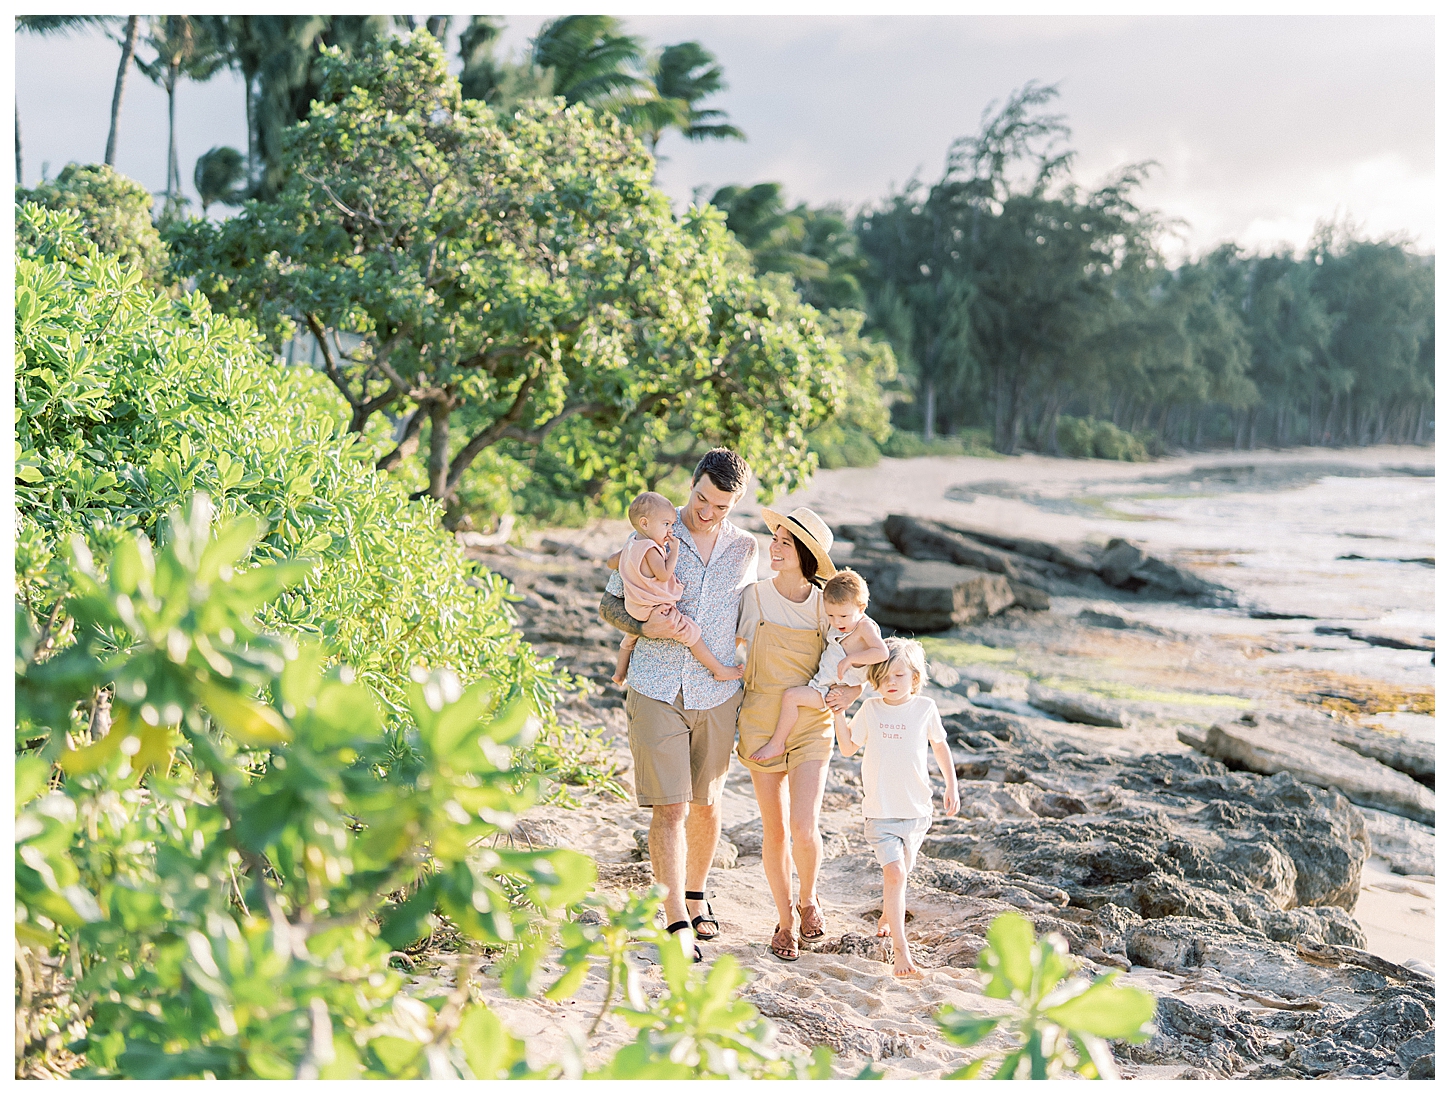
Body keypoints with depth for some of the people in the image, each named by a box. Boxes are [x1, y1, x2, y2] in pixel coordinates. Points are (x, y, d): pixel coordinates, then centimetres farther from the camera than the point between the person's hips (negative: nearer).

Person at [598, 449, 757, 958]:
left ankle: (696, 895, 36)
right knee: (670, 807, -7)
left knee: (705, 801, 14)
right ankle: (677, 923, -4)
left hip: (716, 694, 3)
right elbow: (609, 604, 3)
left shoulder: (746, 549, 4)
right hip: (656, 691, -2)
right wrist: (643, 627, -15)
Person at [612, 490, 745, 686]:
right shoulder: (650, 549, -24)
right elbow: (664, 574, -26)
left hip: (635, 610, 10)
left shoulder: (630, 544, 7)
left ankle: (620, 672, 51)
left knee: (632, 635, 34)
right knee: (691, 632, -8)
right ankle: (718, 670, -5)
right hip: (656, 610, -10)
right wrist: (674, 551, -18)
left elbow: (612, 560, 20)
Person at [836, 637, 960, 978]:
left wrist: (951, 786, 12)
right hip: (880, 809, -2)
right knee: (894, 872, -15)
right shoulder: (870, 709, -3)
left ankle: (887, 916, 46)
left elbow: (940, 745, 13)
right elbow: (848, 748, 7)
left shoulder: (925, 708, -3)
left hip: (916, 809, 2)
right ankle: (901, 950, -14)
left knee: (899, 871, 15)